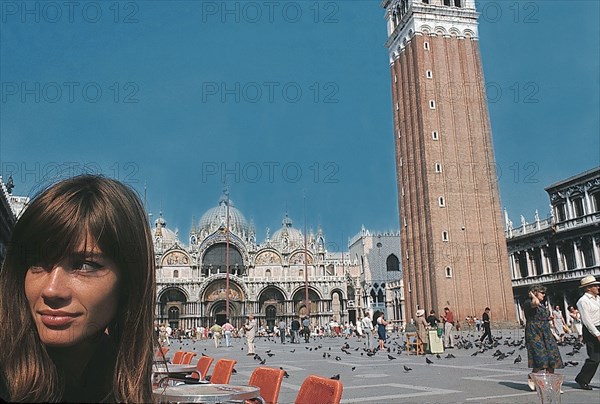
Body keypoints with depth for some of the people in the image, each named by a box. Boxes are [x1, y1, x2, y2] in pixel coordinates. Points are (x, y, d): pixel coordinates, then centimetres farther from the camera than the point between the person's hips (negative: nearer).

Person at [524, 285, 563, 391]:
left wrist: (549, 318, 10)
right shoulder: (528, 303, -8)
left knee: (552, 359, 2)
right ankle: (531, 379, 7)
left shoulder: (543, 304, 19)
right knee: (541, 359, -13)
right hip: (534, 334, -9)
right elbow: (535, 303, -33)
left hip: (546, 334, 9)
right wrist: (532, 295, -13)